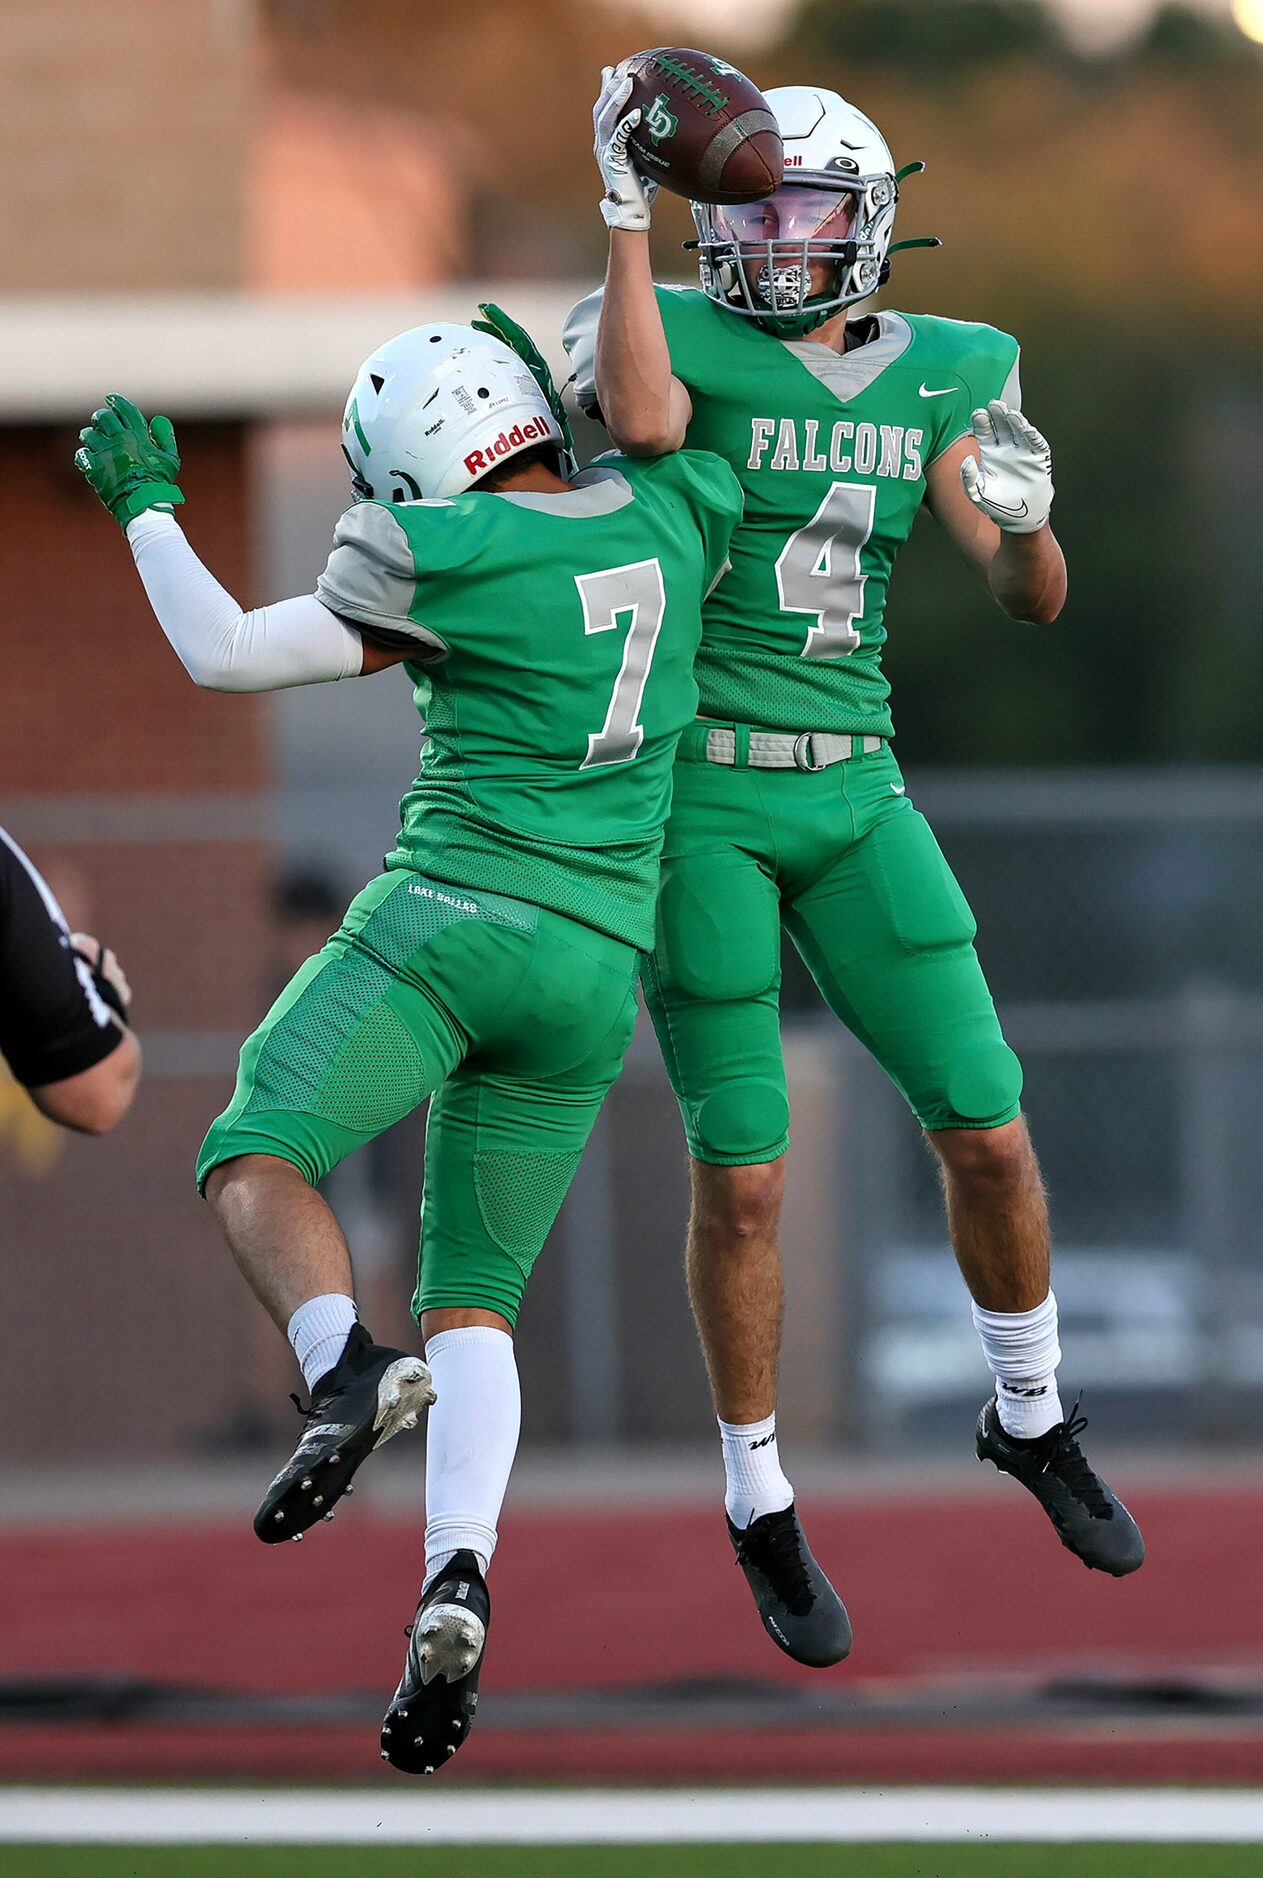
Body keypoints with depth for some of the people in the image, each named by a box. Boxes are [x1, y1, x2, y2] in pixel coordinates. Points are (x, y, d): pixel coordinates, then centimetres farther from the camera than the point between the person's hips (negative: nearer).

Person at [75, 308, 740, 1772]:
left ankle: (343, 1363, -26)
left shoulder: (445, 560, -7)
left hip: (452, 919, -6)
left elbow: (225, 656, -1)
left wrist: (142, 503, 12)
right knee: (475, 1299, 11)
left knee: (256, 1157, 5)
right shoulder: (673, 514, 8)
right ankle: (456, 1585, -11)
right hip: (598, 965, 6)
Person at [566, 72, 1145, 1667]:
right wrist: (626, 211, -32)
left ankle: (1030, 1420, 29)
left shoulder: (937, 379, 5)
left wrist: (1023, 514, -23)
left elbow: (1030, 598, 0)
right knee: (743, 1179, -2)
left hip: (849, 796, 4)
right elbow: (642, 421, -34)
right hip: (697, 798, -4)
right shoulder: (693, 344, -9)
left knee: (989, 1137, 3)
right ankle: (761, 1511, 17)